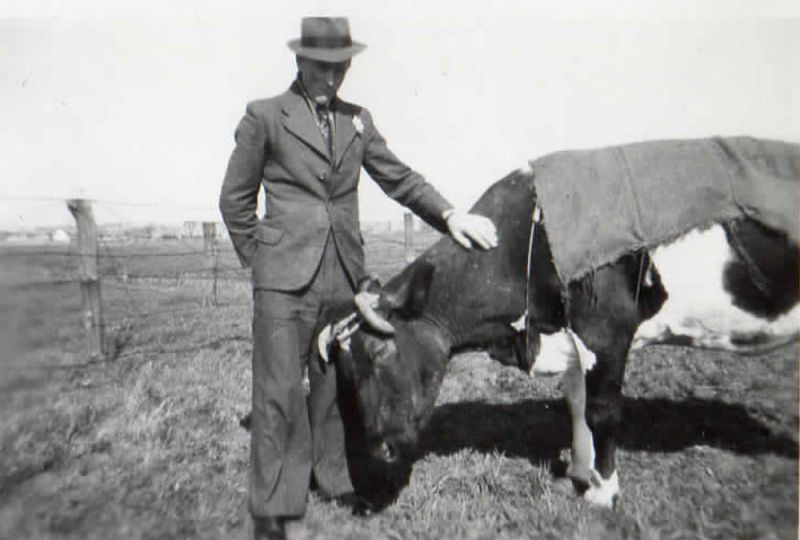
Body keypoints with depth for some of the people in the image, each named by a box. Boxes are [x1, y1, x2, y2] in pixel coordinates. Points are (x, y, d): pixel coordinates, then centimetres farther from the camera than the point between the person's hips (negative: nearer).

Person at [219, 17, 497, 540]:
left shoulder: (358, 119, 14)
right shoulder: (265, 116, 2)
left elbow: (399, 178, 12)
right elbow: (235, 199, 5)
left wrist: (449, 213, 0)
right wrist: (261, 259, 4)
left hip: (345, 276, 4)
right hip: (286, 278, -4)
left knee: (335, 383, 13)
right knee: (280, 390, -2)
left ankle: (332, 478, 31)